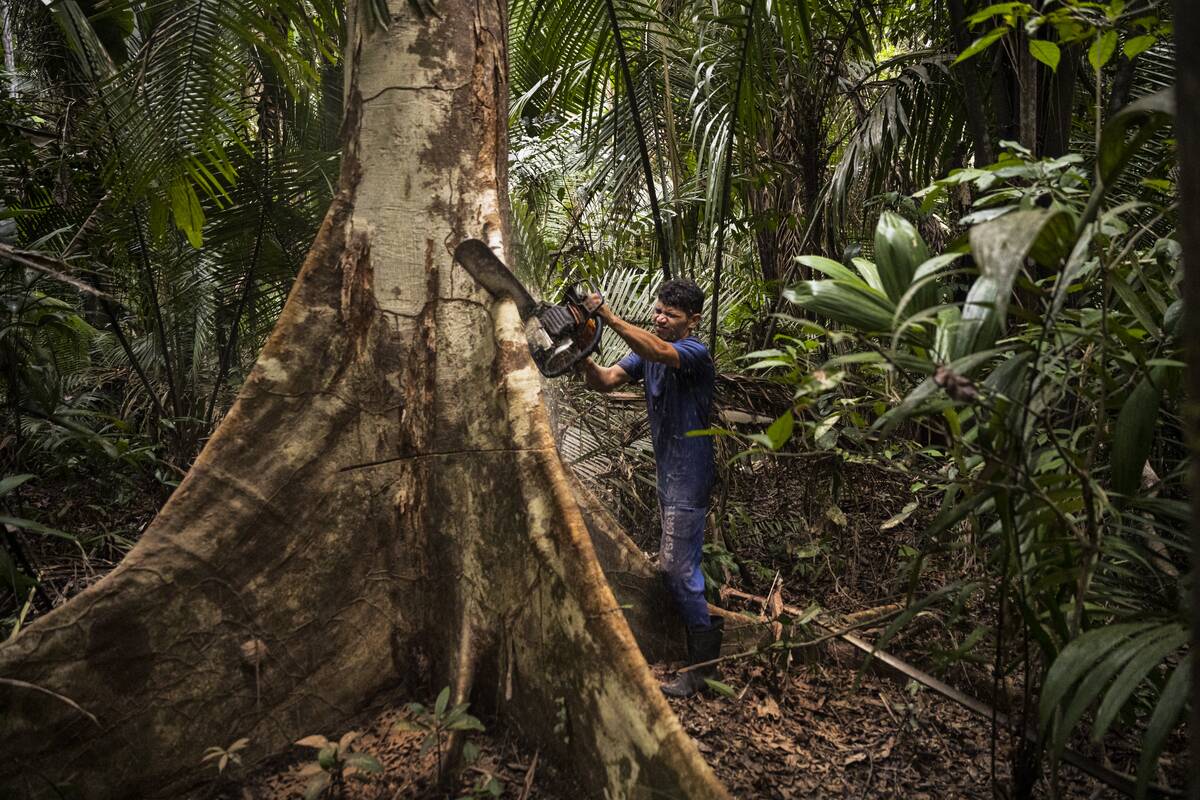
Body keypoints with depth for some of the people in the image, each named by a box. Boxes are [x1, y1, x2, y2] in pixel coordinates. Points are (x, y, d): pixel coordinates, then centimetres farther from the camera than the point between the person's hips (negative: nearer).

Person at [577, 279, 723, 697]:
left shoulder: (696, 354, -16)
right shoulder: (646, 352, 8)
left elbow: (659, 352, -38)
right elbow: (605, 381, -4)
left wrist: (610, 318, -46)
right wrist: (584, 358, -25)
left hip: (689, 475, -9)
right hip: (667, 472, 9)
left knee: (676, 566, -8)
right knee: (678, 563, 21)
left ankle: (703, 664, 2)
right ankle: (708, 624, 39)